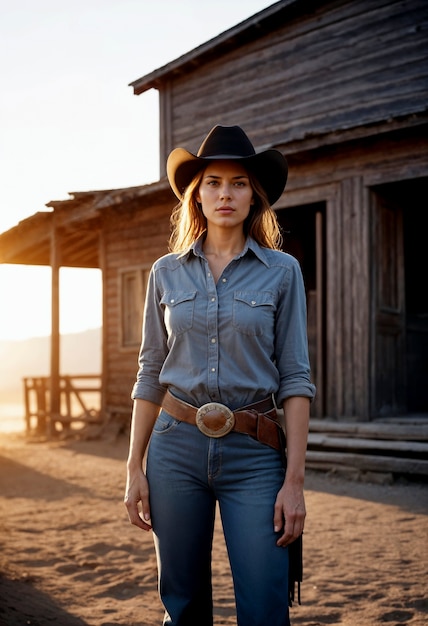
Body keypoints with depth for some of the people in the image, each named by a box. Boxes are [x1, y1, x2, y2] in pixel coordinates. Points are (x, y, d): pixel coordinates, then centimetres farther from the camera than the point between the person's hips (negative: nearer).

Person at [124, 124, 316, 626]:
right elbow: (150, 374, 9)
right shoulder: (167, 273, 7)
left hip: (254, 453, -2)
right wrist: (134, 469, 4)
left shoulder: (282, 271, 1)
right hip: (176, 448, 2)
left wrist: (295, 479, -8)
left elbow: (295, 378, -2)